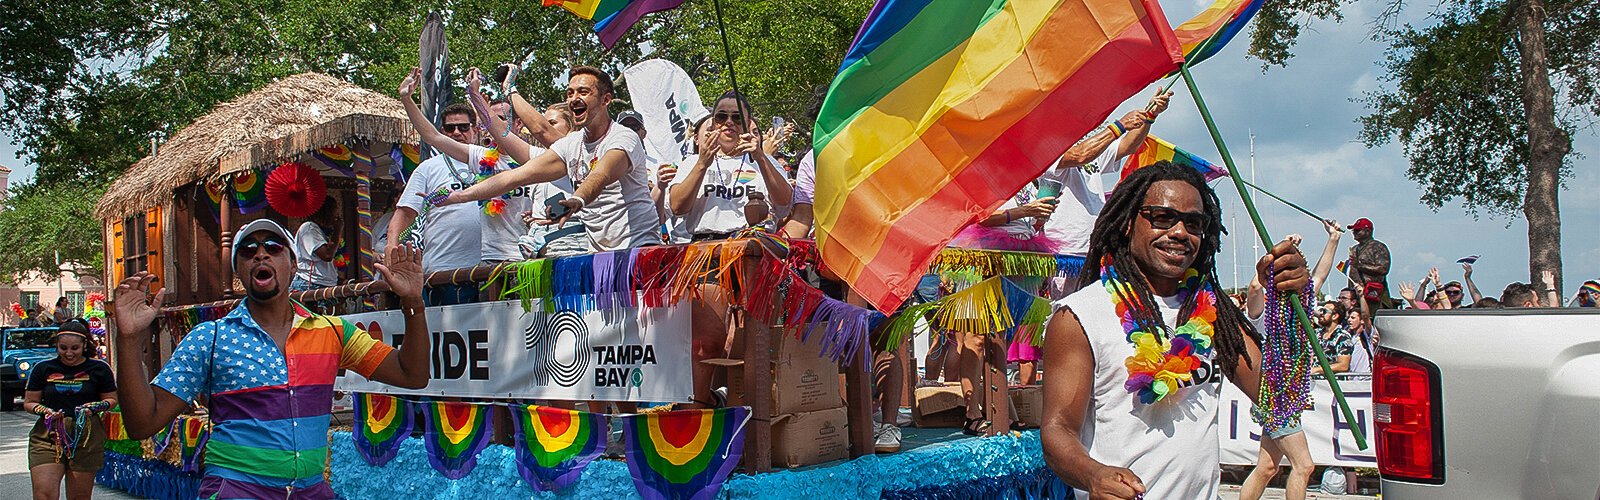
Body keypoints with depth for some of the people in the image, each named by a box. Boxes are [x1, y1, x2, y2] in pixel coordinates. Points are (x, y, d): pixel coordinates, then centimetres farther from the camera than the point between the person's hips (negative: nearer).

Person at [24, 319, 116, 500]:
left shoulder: (99, 368, 5)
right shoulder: (43, 368, 7)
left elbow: (112, 399, 12)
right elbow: (29, 402, 12)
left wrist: (95, 407, -9)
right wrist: (45, 411, -10)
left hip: (87, 437, 0)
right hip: (47, 436, 1)